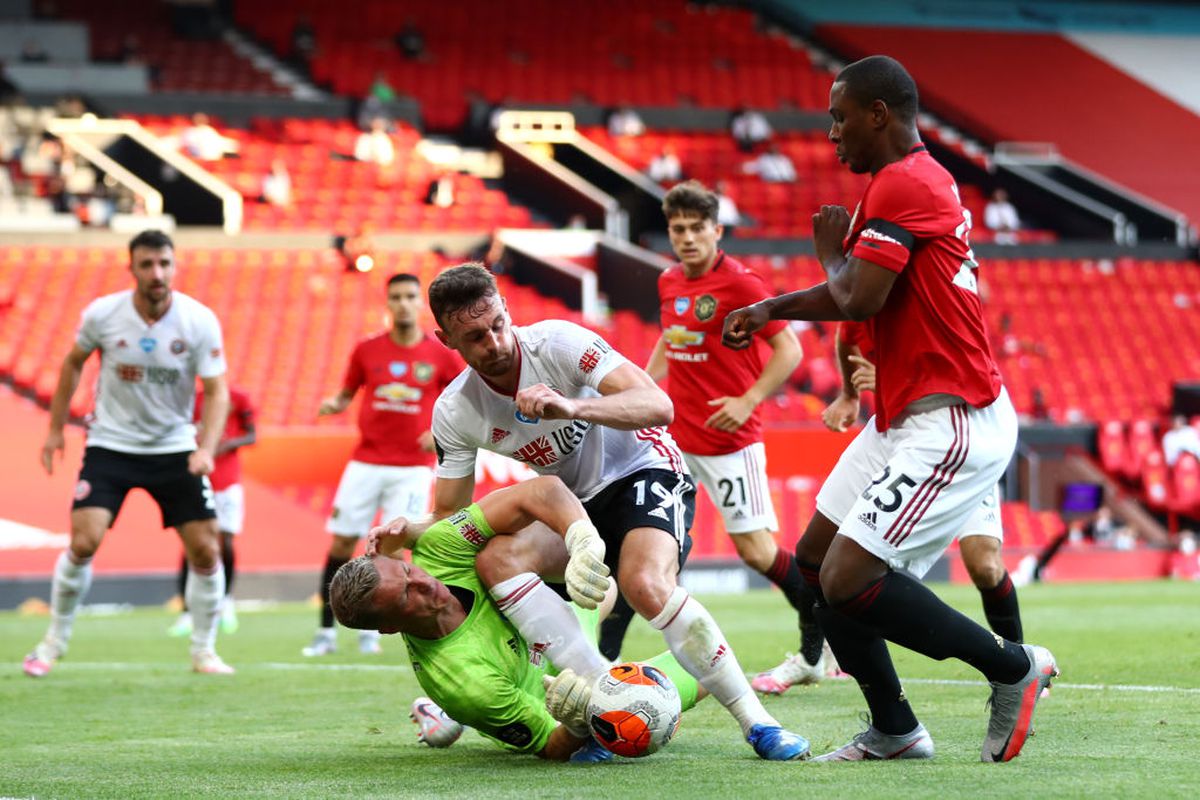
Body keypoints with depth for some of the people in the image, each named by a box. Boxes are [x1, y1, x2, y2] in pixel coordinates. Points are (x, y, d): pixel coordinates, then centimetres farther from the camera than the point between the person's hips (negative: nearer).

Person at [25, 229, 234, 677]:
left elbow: (216, 391, -11)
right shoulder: (102, 315, -12)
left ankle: (204, 651, 14)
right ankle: (55, 642, 5)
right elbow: (73, 363, 7)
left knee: (205, 551, -5)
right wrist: (56, 429, 8)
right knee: (83, 543, -15)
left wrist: (206, 448, -27)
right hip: (110, 445, -1)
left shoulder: (200, 322, -13)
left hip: (175, 447, 1)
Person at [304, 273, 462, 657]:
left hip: (412, 467, -2)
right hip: (366, 462, 2)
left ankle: (369, 629, 9)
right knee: (341, 542, -1)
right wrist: (332, 404, -8)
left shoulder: (440, 355, -1)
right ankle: (326, 632, 7)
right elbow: (347, 394, 14)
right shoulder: (367, 350, 3)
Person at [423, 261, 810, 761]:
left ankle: (756, 721, -23)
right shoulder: (454, 412, -8)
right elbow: (449, 519, 0)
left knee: (645, 585, -34)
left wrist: (573, 407, -46)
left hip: (643, 471, -5)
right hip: (575, 501, 5)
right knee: (494, 561, -25)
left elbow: (659, 406, -30)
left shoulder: (557, 342, -21)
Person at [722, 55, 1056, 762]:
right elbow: (860, 292, 26)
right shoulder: (922, 180, 16)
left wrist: (830, 247, -3)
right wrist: (770, 309, 17)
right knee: (816, 562, 12)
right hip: (907, 417, 11)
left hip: (952, 423, -11)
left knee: (848, 581, -15)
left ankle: (1013, 668, 1)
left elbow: (856, 299, -23)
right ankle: (894, 731, 19)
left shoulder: (903, 185, -17)